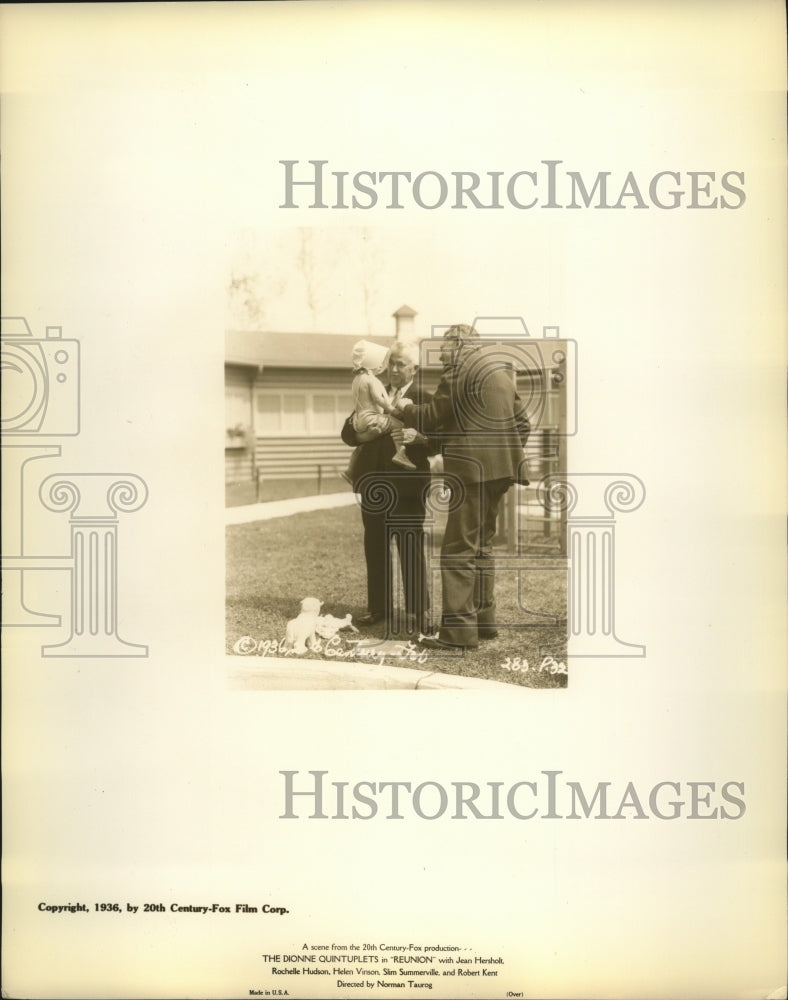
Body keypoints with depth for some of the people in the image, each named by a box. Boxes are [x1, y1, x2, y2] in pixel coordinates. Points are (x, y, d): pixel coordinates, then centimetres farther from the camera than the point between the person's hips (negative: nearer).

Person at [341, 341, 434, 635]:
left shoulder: (424, 400, -1)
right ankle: (379, 607, 22)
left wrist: (418, 437, -27)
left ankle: (418, 613, 0)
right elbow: (348, 433, 11)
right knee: (375, 547, 11)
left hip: (407, 485, -5)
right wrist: (357, 432, -12)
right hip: (374, 483, 6)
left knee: (411, 549, -5)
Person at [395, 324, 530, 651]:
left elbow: (432, 416, -6)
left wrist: (402, 411, 11)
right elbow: (522, 422, 20)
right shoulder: (501, 370, 20)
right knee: (481, 545, 16)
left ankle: (458, 630, -11)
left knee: (459, 548, -9)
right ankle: (483, 619, 20)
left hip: (473, 468, -9)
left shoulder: (460, 369, -6)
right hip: (499, 469, 9)